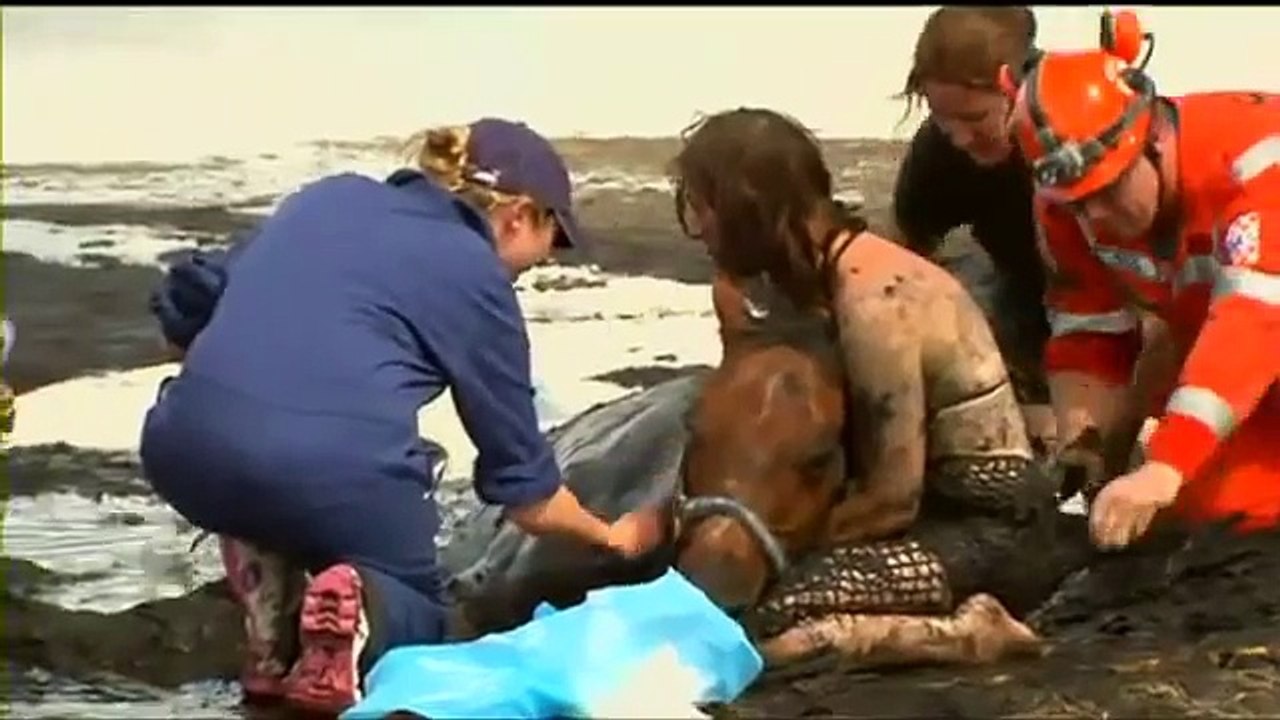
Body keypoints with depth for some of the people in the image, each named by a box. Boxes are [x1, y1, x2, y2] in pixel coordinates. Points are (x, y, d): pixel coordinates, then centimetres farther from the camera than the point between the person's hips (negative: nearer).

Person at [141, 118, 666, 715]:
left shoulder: (332, 194, 26)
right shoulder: (476, 276, 15)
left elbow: (186, 301, 24)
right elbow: (521, 482, 20)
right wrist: (611, 537, 38)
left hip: (186, 449, 4)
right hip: (338, 465, -3)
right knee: (414, 616, 25)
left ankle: (273, 643, 14)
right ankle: (360, 610, -9)